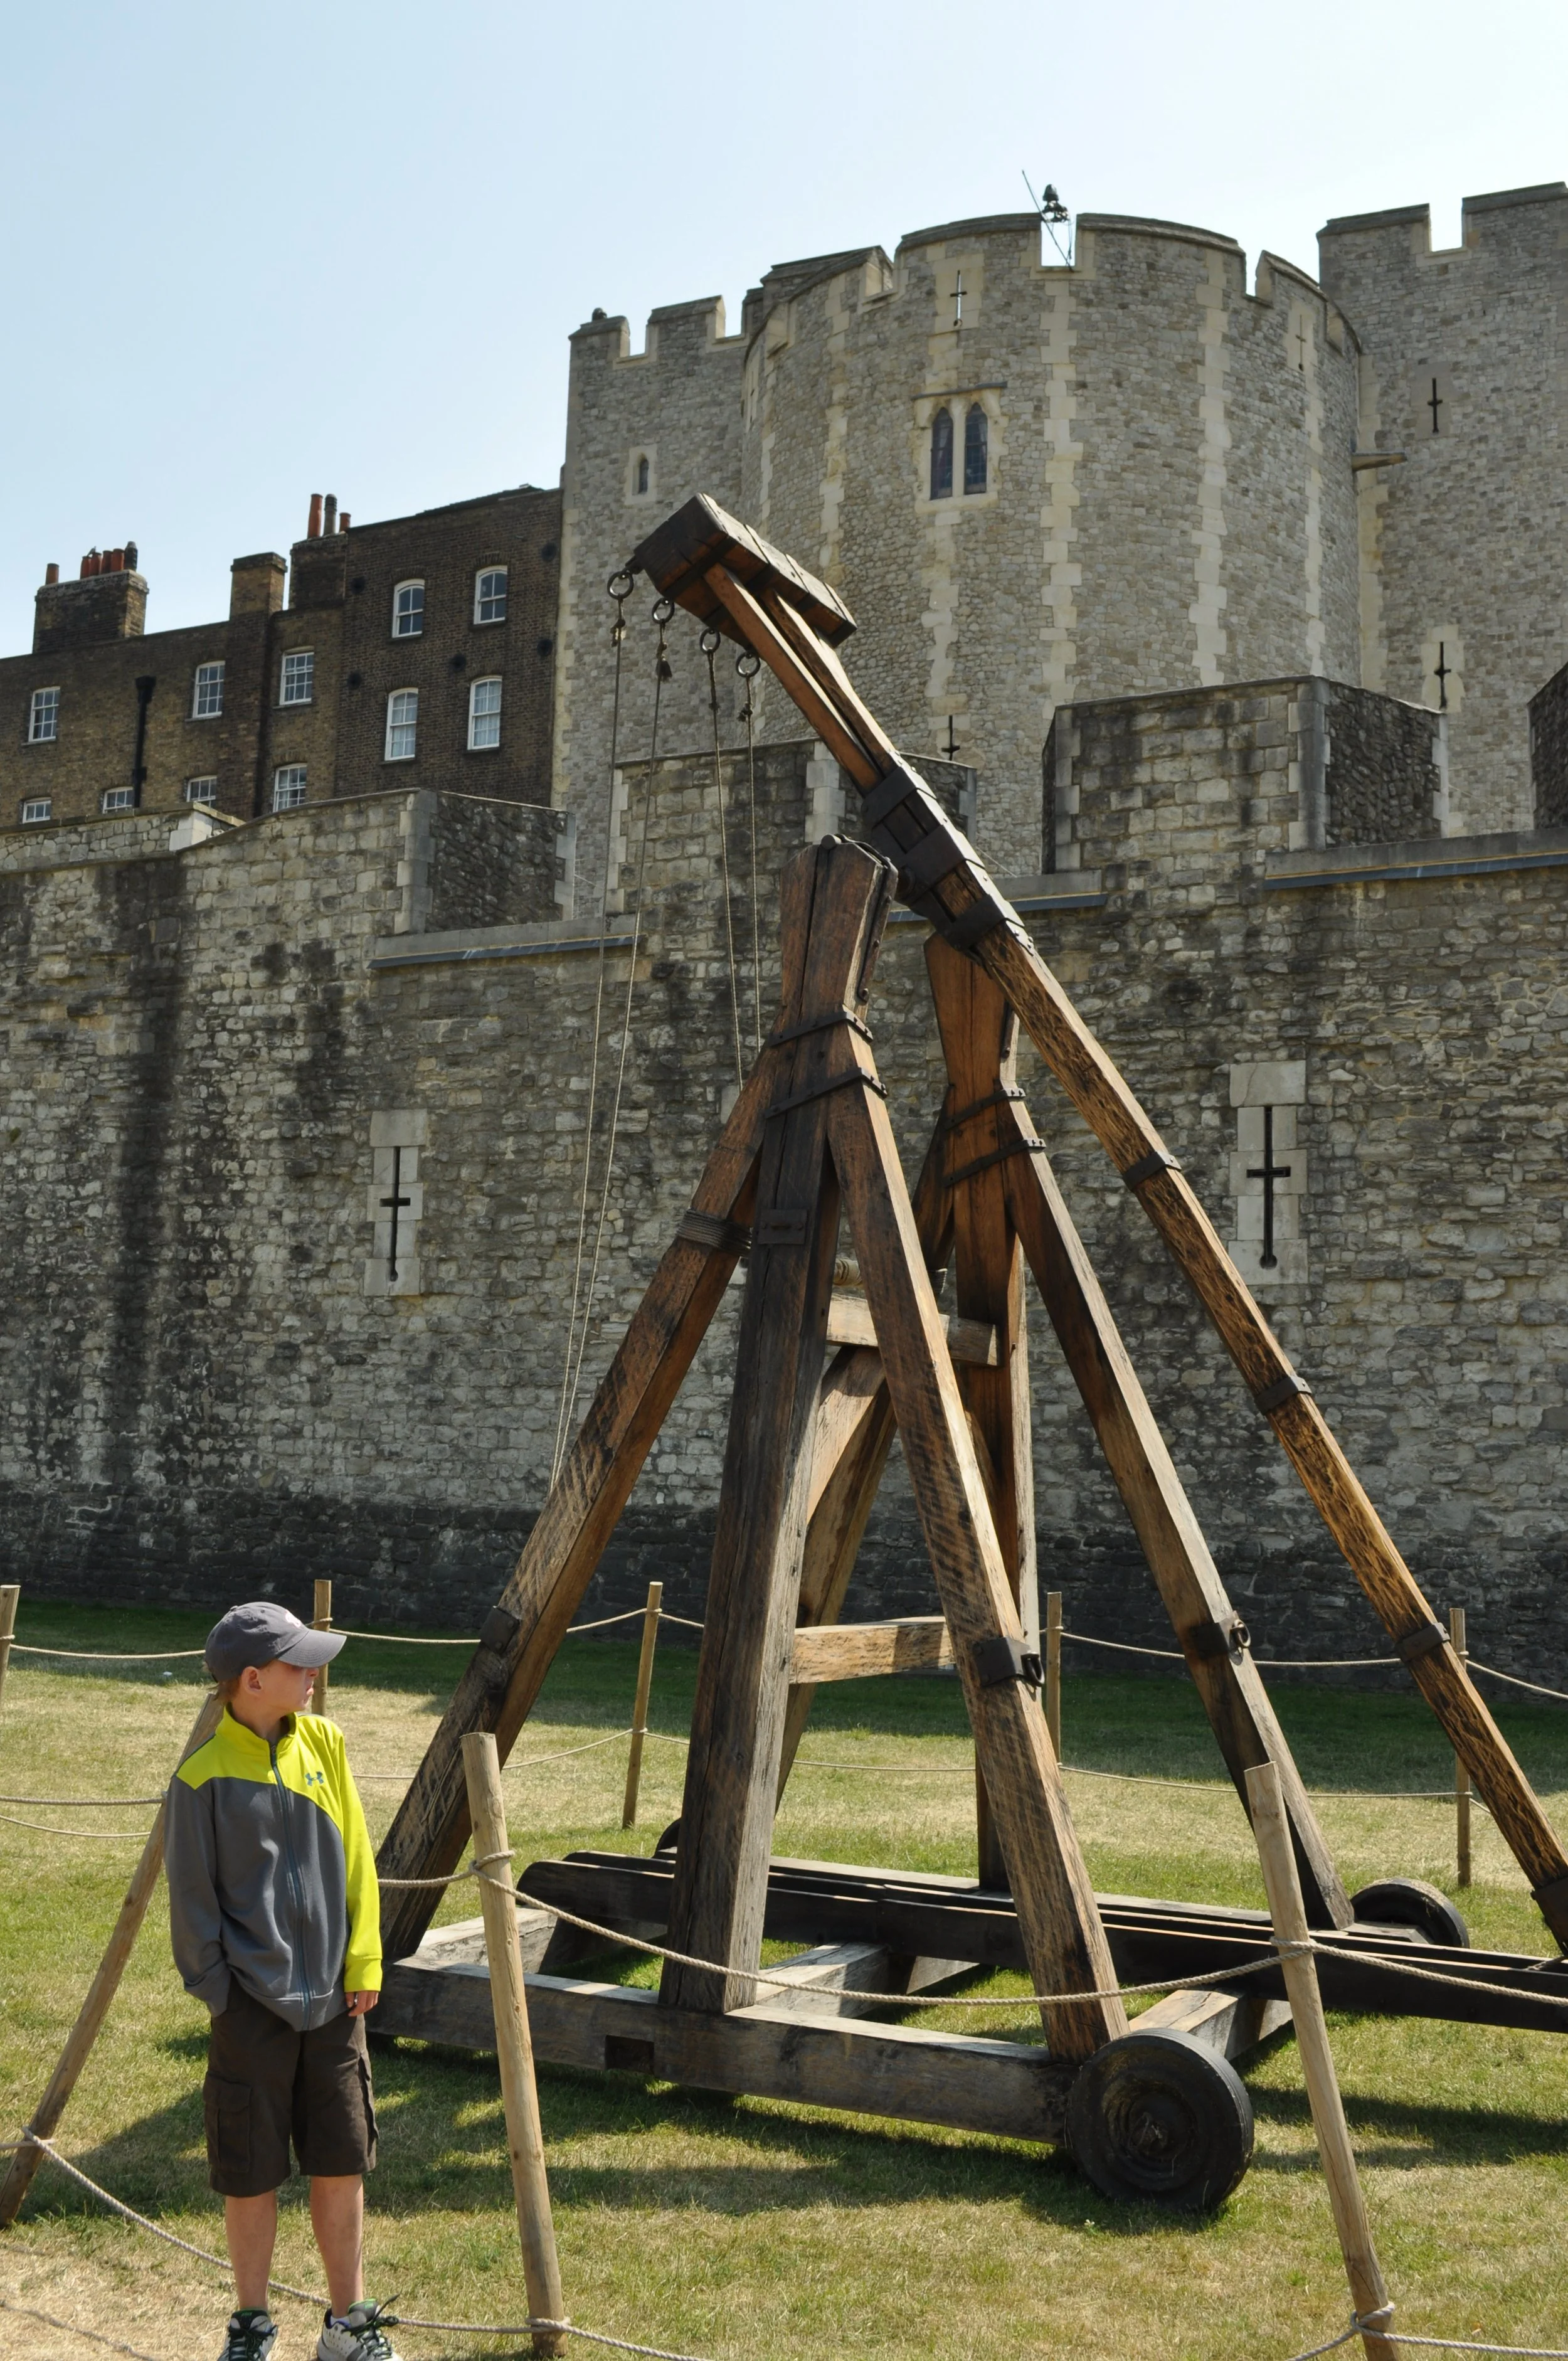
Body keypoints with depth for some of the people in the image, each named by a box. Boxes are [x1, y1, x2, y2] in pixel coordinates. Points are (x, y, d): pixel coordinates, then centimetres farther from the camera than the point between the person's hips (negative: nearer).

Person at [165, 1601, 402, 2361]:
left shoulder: (322, 1741, 1)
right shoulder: (204, 1777, -12)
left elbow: (354, 1859, 5)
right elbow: (192, 1898, -6)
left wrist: (363, 1961, 2)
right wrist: (217, 1989, -7)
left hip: (332, 2000, 4)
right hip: (253, 2006, -4)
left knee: (342, 2162, 10)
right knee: (251, 2175, 8)